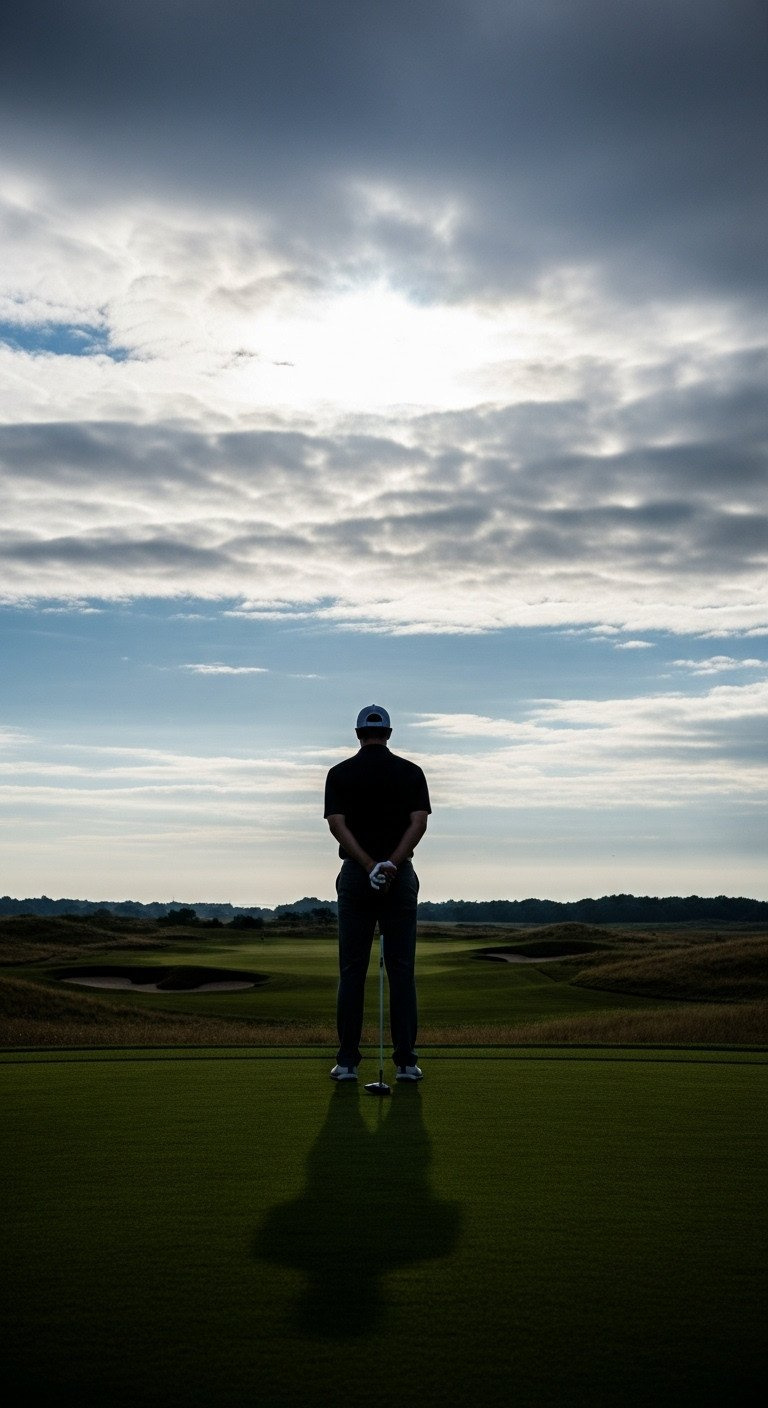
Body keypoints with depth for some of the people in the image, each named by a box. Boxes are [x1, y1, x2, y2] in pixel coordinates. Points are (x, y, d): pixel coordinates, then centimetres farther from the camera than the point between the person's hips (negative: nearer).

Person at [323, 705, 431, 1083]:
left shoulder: (340, 773, 2)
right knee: (401, 970, 3)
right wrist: (392, 864, -16)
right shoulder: (411, 772, 3)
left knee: (352, 971, 4)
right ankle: (405, 1061, 2)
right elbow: (419, 822, -9)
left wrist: (369, 866, -16)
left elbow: (337, 824, -9)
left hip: (355, 876, 0)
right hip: (401, 876, 0)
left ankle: (347, 1061, 4)